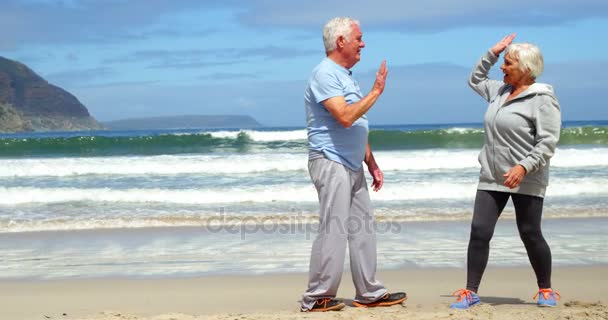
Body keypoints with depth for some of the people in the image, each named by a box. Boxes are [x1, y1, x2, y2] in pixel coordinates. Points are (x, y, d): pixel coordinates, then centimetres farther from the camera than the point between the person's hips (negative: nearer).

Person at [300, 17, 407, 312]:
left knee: (362, 228, 10)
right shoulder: (325, 74, -12)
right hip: (331, 162, -10)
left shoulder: (346, 76, 19)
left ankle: (369, 293, 16)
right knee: (334, 230, -10)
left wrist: (372, 165, 22)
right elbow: (345, 117, -25)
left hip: (352, 165, 10)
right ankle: (317, 298, -3)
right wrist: (376, 91, -16)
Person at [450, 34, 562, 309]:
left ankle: (546, 290, 20)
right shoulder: (500, 91, 12)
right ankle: (470, 292, 3)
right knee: (479, 231, -2)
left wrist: (523, 167, -29)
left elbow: (547, 142, -17)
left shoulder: (543, 100, -11)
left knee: (530, 235, 1)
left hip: (526, 182, -6)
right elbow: (475, 80, 32)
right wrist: (492, 53, 19)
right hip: (492, 178, 6)